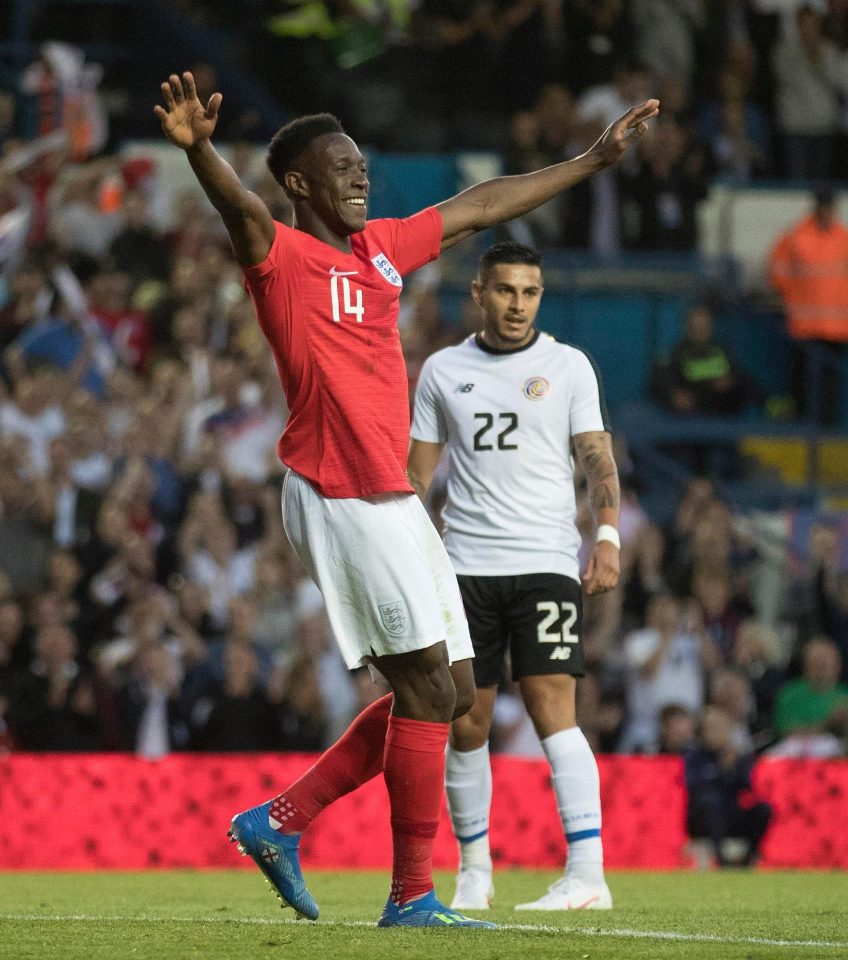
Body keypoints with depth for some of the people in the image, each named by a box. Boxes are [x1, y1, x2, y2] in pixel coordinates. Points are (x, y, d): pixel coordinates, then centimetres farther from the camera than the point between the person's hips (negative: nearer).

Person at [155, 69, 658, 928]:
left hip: (389, 500, 9)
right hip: (339, 497, -9)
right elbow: (242, 212, -31)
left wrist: (594, 160, 32)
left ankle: (280, 821, 14)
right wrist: (198, 150, -52)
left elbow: (482, 206, 26)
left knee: (449, 691, 10)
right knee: (428, 686, -8)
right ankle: (410, 895, 0)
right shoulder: (283, 255, -8)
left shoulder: (382, 247, 15)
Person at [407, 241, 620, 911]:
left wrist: (608, 536, -11)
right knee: (466, 722, 4)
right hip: (466, 562, 3)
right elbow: (420, 470, 14)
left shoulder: (568, 366, 5)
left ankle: (588, 874, -20)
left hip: (547, 561, -3)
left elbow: (597, 457, 3)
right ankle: (474, 867, 20)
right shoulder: (443, 370, 10)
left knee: (553, 706, -15)